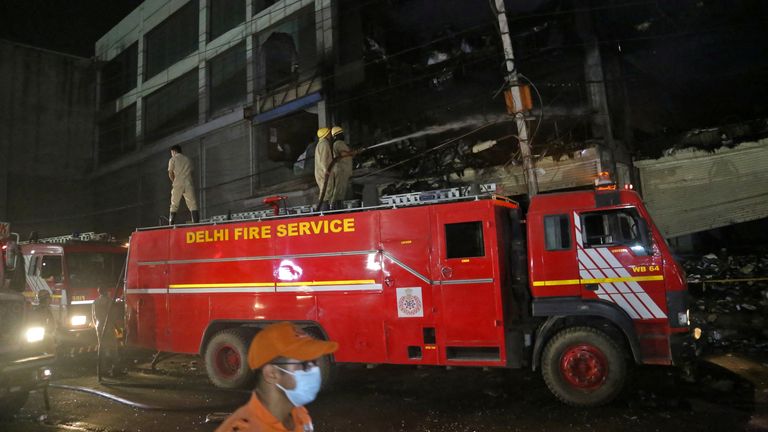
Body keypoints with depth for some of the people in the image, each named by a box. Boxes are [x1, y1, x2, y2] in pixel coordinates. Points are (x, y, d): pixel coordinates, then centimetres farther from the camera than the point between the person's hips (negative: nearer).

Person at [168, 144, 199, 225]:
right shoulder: (188, 159, 19)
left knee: (174, 204, 5)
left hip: (178, 184, -2)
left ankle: (171, 223, 0)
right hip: (188, 183, 2)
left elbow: (170, 173, 2)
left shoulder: (173, 159, 8)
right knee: (192, 203, -5)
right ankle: (196, 221, -19)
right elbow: (191, 172, 13)